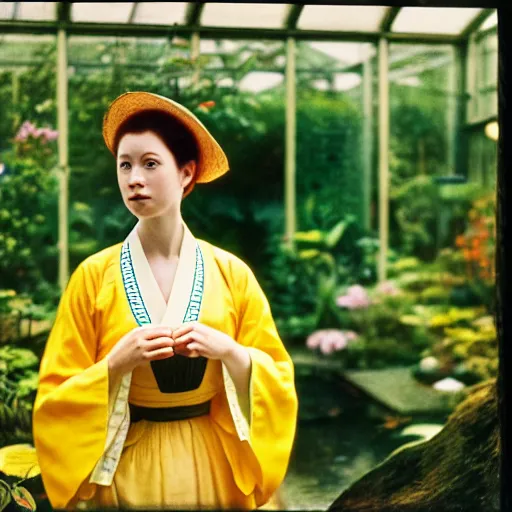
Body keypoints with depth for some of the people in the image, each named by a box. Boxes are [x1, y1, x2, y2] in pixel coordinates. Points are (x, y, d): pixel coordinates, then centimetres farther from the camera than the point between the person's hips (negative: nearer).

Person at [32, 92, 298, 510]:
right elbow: (58, 396, -4)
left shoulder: (232, 273, -3)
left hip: (213, 463, 1)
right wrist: (116, 363, -19)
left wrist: (230, 351, -16)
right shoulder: (93, 276, -6)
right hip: (126, 466, -1)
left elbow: (278, 380, 1)